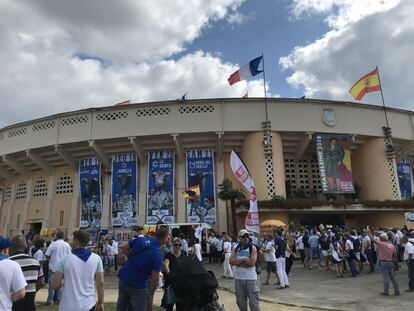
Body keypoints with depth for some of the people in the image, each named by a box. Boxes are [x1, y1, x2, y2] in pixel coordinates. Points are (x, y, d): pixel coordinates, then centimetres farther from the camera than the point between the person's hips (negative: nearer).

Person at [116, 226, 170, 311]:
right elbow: (155, 277, -18)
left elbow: (124, 248, 6)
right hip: (138, 286, -6)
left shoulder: (139, 239, -7)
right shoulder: (158, 255, -20)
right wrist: (151, 293, -2)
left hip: (123, 279, 6)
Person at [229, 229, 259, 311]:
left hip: (251, 278, -3)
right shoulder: (235, 249, 6)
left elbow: (252, 262, -16)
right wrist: (244, 260, -14)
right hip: (238, 278, 3)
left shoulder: (252, 248, -4)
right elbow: (231, 261, -8)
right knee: (241, 301, 15)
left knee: (253, 301, 2)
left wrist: (238, 262, -10)